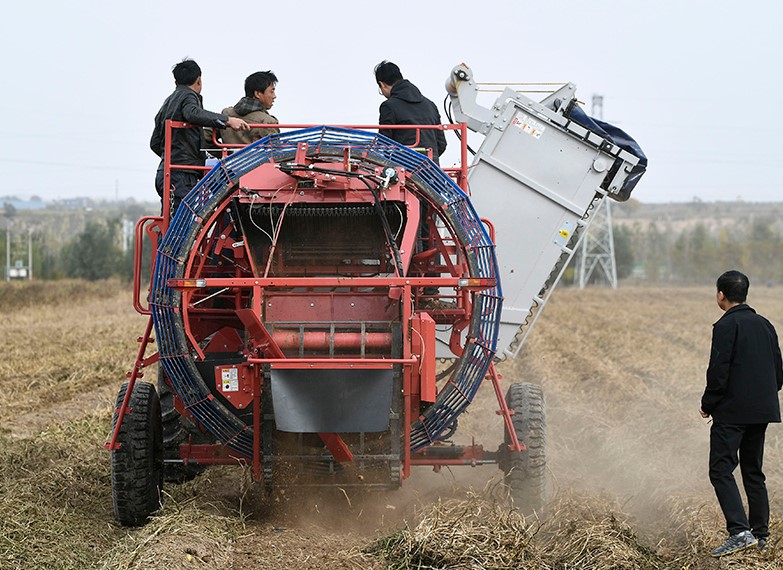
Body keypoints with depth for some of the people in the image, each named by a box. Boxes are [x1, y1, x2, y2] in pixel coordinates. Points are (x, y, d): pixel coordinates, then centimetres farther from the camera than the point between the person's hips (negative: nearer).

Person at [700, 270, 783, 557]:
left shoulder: (726, 326, -11)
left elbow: (718, 371, -16)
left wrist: (708, 404, -5)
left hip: (732, 412, -8)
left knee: (721, 471, -8)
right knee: (753, 471, 16)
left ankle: (740, 531, -21)